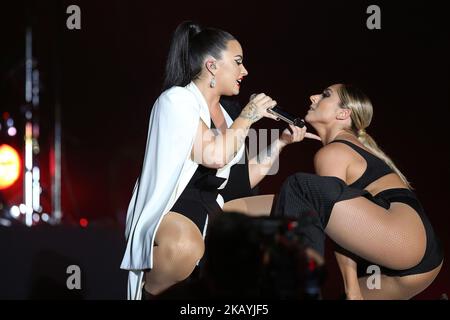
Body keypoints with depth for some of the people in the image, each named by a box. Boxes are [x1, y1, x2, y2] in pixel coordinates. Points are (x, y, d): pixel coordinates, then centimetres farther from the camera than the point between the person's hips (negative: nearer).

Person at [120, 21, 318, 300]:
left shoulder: (223, 115, 14)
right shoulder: (177, 99, -10)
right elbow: (213, 155, -24)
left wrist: (281, 142, 13)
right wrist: (247, 117, -10)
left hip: (211, 212, 9)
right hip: (167, 210, -8)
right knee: (186, 247, -42)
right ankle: (149, 294, -12)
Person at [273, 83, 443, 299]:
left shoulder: (331, 153, 2)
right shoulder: (356, 146, 31)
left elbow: (339, 216, -5)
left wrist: (352, 288, -8)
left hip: (404, 240, -10)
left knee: (300, 187, -16)